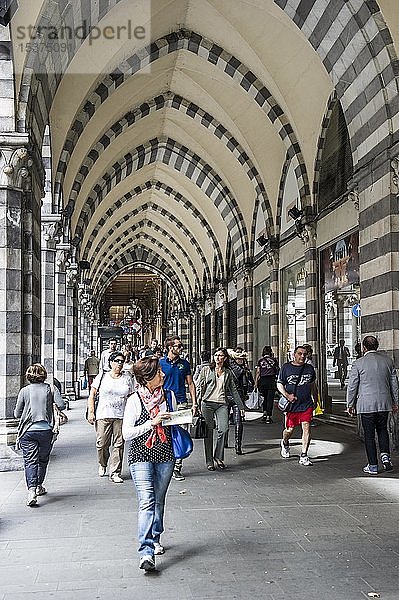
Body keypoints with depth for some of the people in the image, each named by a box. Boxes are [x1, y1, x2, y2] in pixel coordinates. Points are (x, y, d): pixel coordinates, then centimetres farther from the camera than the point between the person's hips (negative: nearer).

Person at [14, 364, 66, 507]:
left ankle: (32, 490, -18)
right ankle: (39, 487, 30)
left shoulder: (24, 391, -1)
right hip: (46, 430, 1)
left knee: (30, 461, -3)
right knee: (43, 460, 17)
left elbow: (17, 414, 3)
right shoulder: (50, 389, -1)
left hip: (28, 431, -1)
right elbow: (61, 405, -8)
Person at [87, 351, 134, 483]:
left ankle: (115, 473, 4)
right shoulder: (102, 376, 6)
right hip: (103, 415, -1)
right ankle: (102, 464, 29)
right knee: (102, 444, 0)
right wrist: (91, 412, -3)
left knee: (118, 444, -3)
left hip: (121, 416, 1)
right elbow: (91, 395, 6)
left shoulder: (127, 378, 11)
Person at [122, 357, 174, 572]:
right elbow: (126, 433, -12)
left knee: (159, 500, 15)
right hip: (141, 456, -5)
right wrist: (152, 423, -19)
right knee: (146, 501, -15)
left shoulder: (168, 395, 6)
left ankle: (155, 539, 35)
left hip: (165, 456, 5)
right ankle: (146, 552, -19)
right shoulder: (135, 400, -9)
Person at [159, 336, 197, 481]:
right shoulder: (160, 363, 3)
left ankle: (177, 469, 5)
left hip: (181, 403, 2)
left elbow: (190, 384, 14)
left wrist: (194, 403, 6)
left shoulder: (184, 363, 11)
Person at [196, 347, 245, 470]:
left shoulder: (228, 372, 15)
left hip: (222, 404, 1)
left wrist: (241, 406, 20)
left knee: (223, 429, -16)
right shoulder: (206, 370, 9)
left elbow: (234, 390, 21)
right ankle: (209, 461, 8)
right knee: (208, 431, -1)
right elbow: (199, 387, 7)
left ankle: (218, 457, 2)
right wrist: (197, 403, -3)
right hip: (207, 403, -1)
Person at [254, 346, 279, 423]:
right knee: (270, 399, 1)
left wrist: (256, 383, 1)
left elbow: (258, 372, 1)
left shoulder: (260, 360, 5)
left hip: (262, 380, 1)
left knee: (265, 398, 19)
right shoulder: (274, 360, 5)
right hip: (271, 380, -1)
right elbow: (277, 371, 5)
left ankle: (265, 413, 9)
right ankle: (269, 416, -2)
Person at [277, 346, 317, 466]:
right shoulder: (286, 367, -1)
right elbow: (279, 384, 2)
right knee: (290, 429, 6)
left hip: (307, 404, 2)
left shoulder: (309, 368, 10)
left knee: (306, 428, -8)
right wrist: (287, 395, -13)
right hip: (292, 404, -2)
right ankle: (285, 443, 40)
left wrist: (315, 400, 22)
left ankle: (303, 456, -2)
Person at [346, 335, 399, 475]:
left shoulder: (358, 363, -7)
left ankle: (373, 466, 8)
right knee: (382, 429, 21)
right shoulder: (387, 360, 4)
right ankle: (385, 454, 3)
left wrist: (350, 404, 8)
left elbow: (352, 386, -3)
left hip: (366, 404, -3)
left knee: (369, 435, 5)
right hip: (384, 403, 3)